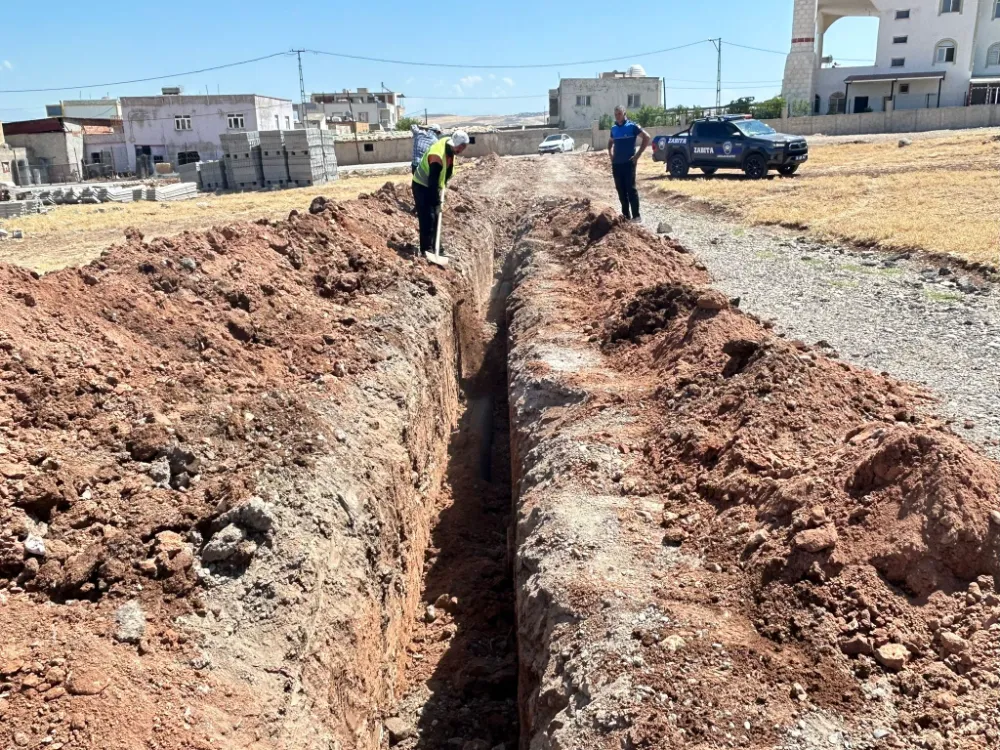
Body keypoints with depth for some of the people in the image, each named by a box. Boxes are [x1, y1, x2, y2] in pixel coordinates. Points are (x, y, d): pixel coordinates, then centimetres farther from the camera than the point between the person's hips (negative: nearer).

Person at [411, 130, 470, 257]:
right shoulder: (437, 156, -35)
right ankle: (427, 249, -5)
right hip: (422, 186, -9)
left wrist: (445, 182, 11)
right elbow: (433, 182, -32)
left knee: (436, 217, 10)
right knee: (427, 218, -10)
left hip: (434, 185, 9)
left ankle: (436, 248, 17)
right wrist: (437, 202, -28)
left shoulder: (450, 144, -10)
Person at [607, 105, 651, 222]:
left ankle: (636, 216, -4)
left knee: (631, 189, -7)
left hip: (628, 163, -6)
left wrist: (638, 154, -10)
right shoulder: (613, 128, 11)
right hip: (616, 163, 6)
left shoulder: (632, 126, -6)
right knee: (620, 190, 8)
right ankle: (625, 214, 15)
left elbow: (646, 137, -8)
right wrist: (610, 153, 13)